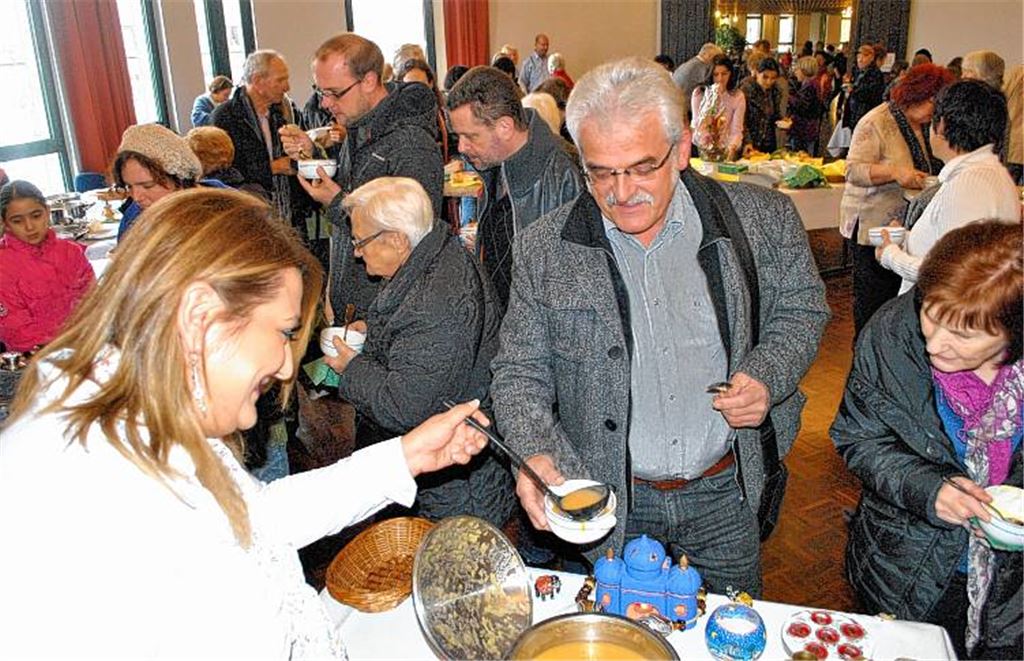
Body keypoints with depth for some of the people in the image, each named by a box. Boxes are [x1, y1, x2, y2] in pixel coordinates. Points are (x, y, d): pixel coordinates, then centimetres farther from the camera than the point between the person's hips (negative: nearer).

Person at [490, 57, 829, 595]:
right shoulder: (544, 249, -9)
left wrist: (767, 377, -12)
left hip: (724, 492, 1)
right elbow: (519, 374, -3)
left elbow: (802, 308, 7)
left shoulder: (762, 220, -8)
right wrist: (533, 453, -21)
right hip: (609, 501, 0)